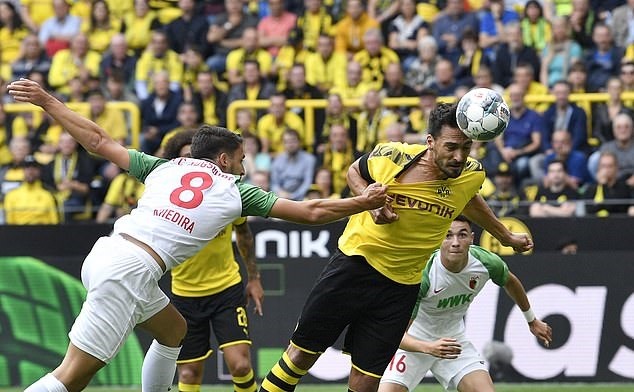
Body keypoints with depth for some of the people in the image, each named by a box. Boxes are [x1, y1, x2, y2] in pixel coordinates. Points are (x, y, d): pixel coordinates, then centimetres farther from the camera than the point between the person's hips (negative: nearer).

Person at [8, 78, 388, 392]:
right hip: (132, 271, -7)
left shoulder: (164, 167, 20)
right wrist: (364, 202, 25)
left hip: (104, 251, 7)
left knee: (173, 330, 28)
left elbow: (98, 140, 19)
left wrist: (47, 101, 26)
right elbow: (312, 212, 13)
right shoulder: (236, 190, 11)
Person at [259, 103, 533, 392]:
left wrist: (506, 236, 28)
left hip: (400, 288, 2)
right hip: (354, 265, -2)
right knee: (303, 352, 2)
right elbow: (354, 171, 5)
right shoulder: (392, 157, -17)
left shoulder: (472, 175, -9)